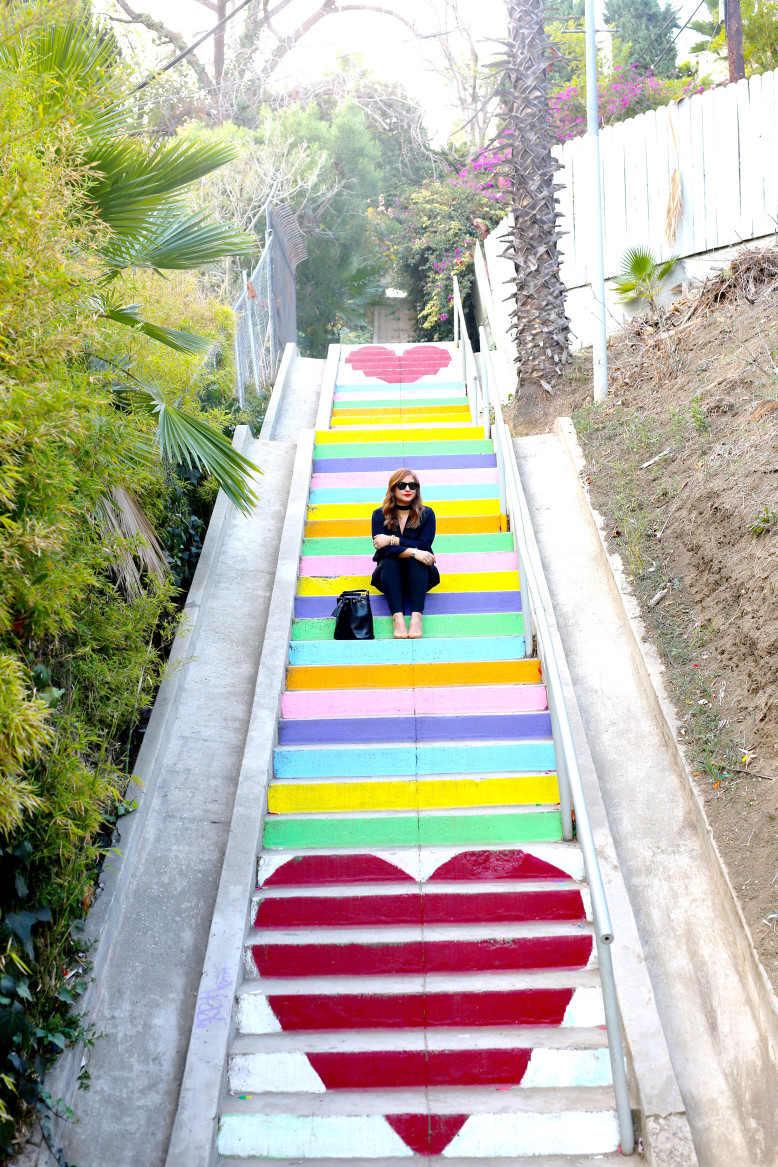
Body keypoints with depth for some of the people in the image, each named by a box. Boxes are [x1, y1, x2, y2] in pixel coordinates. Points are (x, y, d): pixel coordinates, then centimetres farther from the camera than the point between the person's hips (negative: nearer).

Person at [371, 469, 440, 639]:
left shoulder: (426, 514, 3)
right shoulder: (380, 515, 1)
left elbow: (423, 546, -11)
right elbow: (382, 548, -15)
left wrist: (392, 540, -19)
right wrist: (413, 552, -29)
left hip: (418, 575, 0)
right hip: (390, 576, 0)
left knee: (416, 560, -30)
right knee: (389, 560, -31)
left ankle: (416, 616, -45)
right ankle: (397, 617, -47)